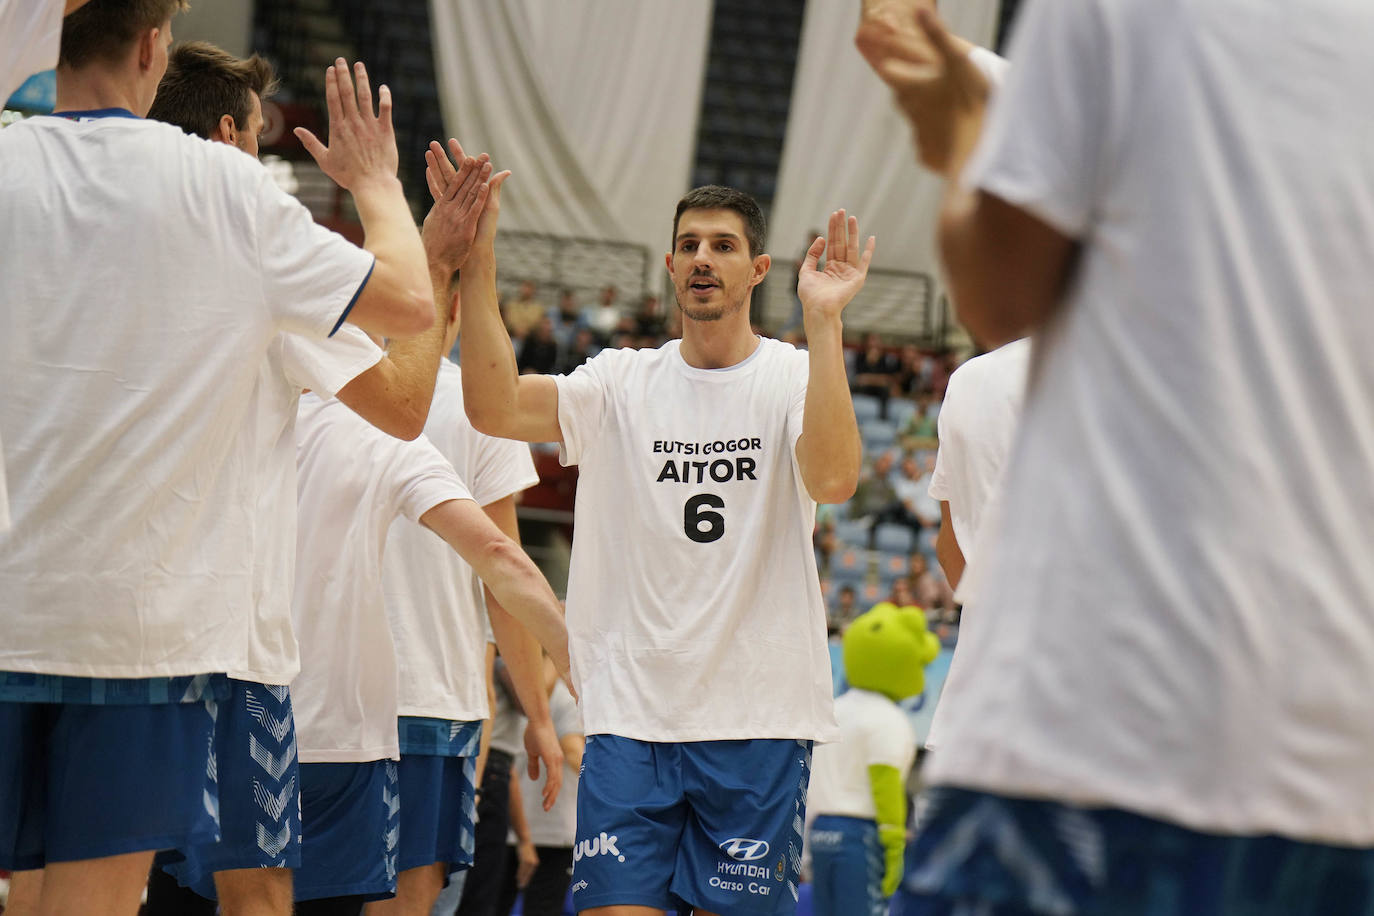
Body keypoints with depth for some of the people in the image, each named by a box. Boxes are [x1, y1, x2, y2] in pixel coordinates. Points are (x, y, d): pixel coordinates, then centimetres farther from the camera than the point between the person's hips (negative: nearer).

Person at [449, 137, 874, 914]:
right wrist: (478, 264, -15)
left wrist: (824, 324, -25)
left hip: (758, 721, -1)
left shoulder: (794, 377, 1)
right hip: (630, 712, 2)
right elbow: (495, 408, -8)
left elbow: (833, 478, -19)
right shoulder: (622, 381, 8)